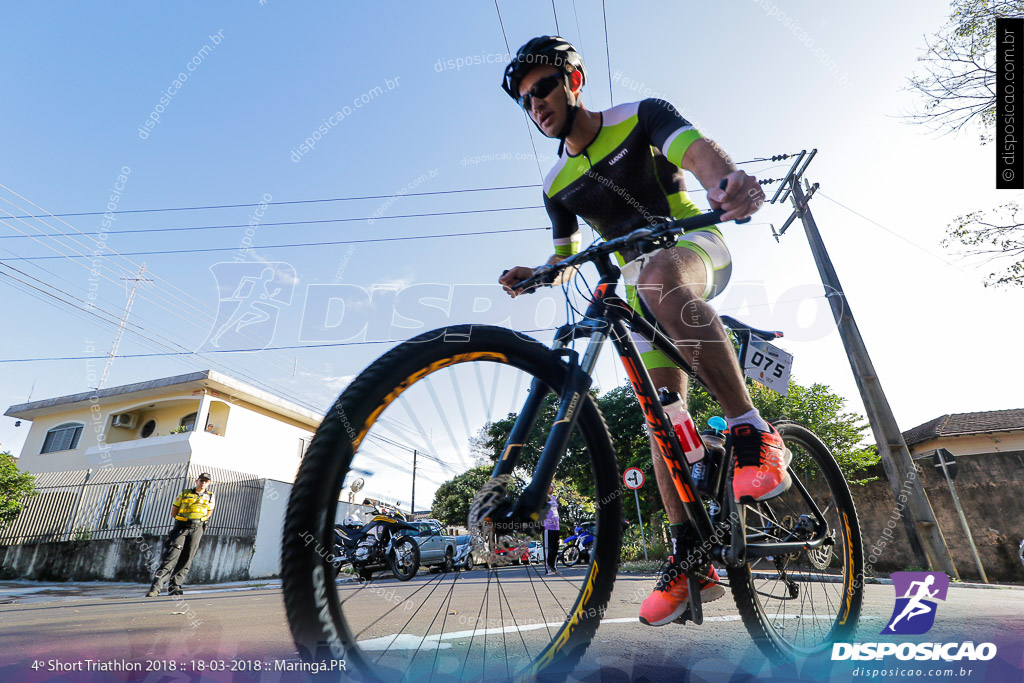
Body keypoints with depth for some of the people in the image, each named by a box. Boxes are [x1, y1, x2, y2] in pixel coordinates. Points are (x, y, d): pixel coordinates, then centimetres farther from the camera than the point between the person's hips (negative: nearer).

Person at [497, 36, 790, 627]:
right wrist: (534, 276, -7)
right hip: (641, 287, 5)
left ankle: (753, 434, -33)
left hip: (698, 247, -4)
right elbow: (566, 257, 15)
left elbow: (698, 151, -22)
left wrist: (728, 180, -45)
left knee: (659, 277, -43)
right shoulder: (558, 186, 9)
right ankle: (691, 560, 3)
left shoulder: (641, 117, -4)